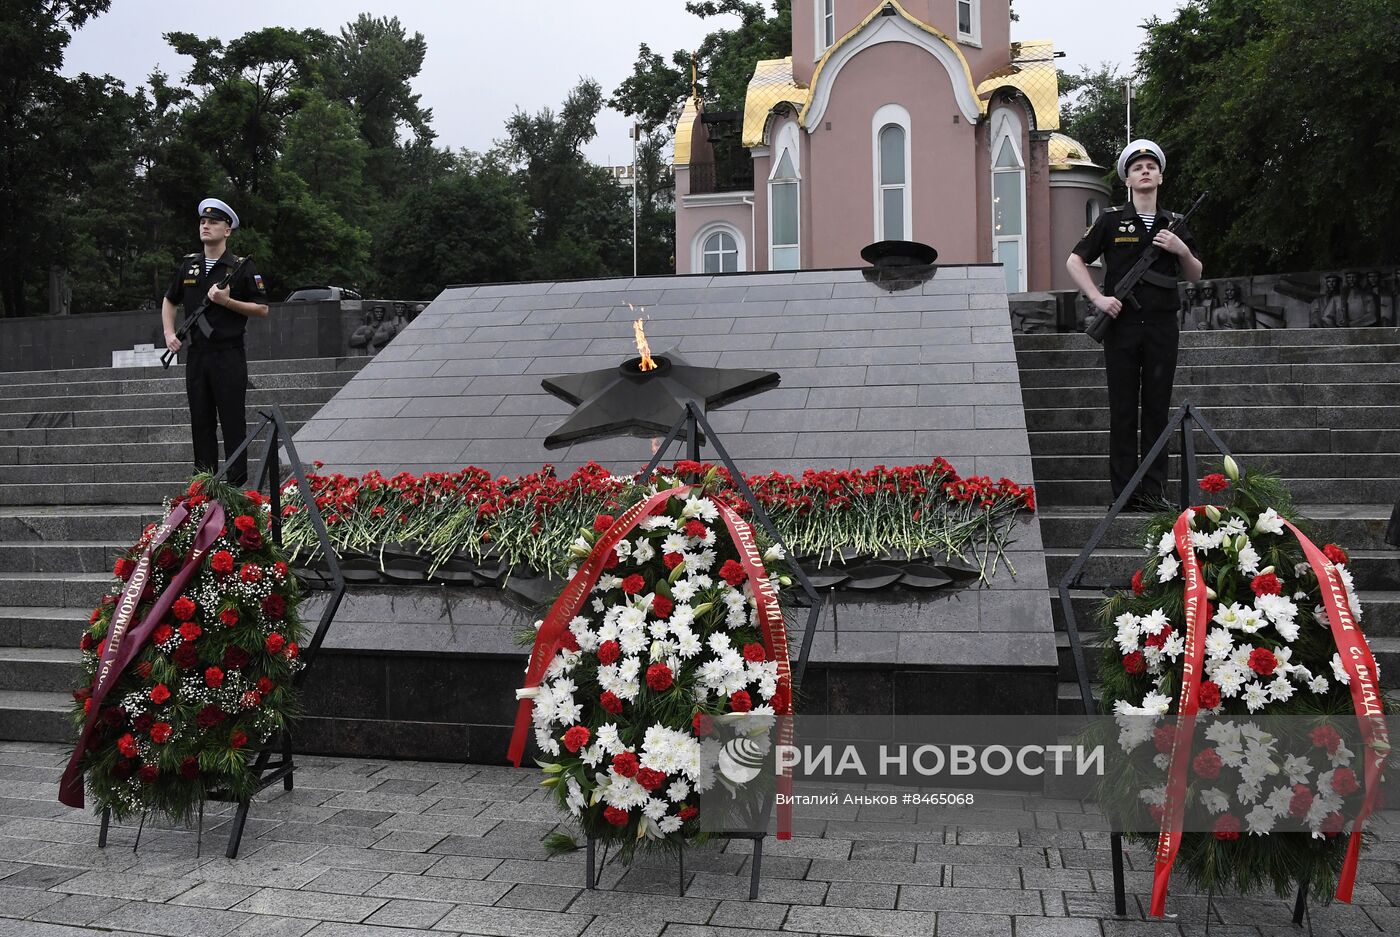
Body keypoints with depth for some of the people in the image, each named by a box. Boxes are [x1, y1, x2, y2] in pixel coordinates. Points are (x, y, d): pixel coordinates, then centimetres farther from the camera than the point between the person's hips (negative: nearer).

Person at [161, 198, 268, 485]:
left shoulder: (242, 267, -2)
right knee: (200, 420, 8)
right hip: (196, 355, 5)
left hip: (229, 355, -5)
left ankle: (237, 484, 1)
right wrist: (169, 334, 11)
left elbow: (262, 309, -3)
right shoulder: (188, 265, 11)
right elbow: (169, 302, 25)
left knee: (232, 420, -4)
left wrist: (227, 301, -15)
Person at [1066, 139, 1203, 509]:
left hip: (1162, 326, 3)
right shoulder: (1111, 221, 5)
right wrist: (1098, 297, -7)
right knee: (1123, 411, 0)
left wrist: (1182, 250, -3)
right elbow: (1074, 261, 5)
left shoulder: (1174, 224, 13)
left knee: (1157, 409, 3)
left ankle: (1154, 491, 9)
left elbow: (1195, 276, 17)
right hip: (1122, 324, -2)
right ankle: (1124, 492, 4)